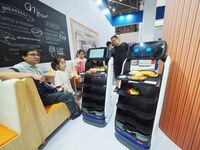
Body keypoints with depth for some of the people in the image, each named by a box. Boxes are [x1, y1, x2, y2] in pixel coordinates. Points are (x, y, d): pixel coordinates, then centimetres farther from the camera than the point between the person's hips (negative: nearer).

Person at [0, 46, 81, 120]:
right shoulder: (20, 67, -12)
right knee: (68, 95, -14)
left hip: (49, 90, 9)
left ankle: (76, 108, 29)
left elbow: (43, 83, 13)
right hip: (41, 96, -9)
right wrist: (32, 75, -37)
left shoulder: (35, 68, 13)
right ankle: (75, 115, 9)